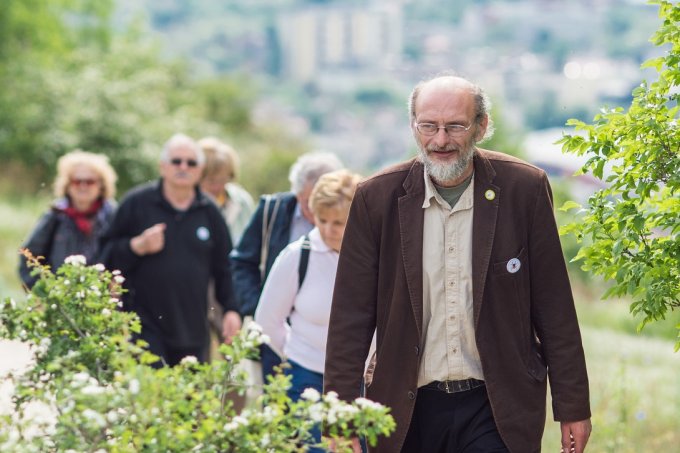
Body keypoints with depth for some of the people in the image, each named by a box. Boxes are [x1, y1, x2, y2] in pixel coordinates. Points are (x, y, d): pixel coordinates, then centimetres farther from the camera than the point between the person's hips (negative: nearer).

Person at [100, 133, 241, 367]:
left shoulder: (209, 212, 11)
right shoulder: (137, 203, 2)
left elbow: (224, 266, 15)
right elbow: (108, 255, 2)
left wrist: (231, 309, 6)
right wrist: (138, 246, -15)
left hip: (193, 329, 4)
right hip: (145, 327, -3)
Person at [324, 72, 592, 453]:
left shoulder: (524, 189, -2)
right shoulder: (377, 198, -1)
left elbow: (555, 309, 2)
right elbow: (351, 317, 1)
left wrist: (573, 407, 3)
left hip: (497, 413, -1)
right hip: (410, 411, 1)